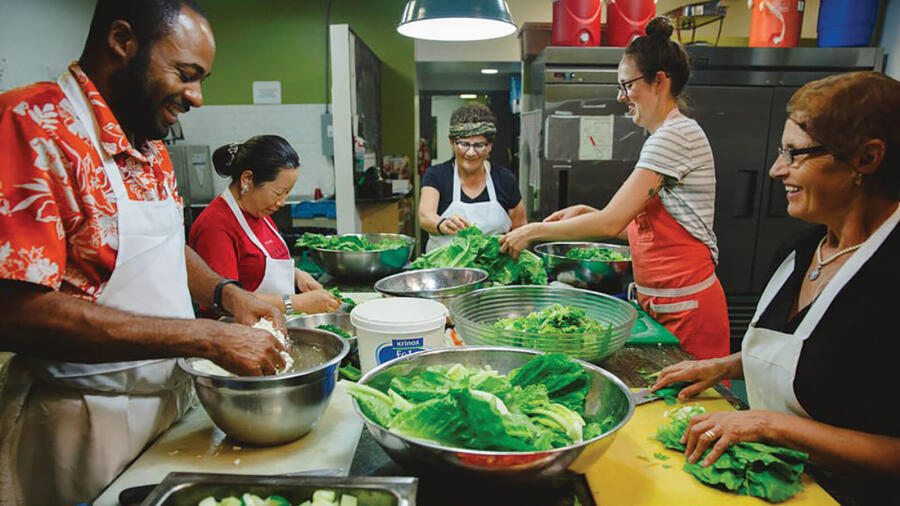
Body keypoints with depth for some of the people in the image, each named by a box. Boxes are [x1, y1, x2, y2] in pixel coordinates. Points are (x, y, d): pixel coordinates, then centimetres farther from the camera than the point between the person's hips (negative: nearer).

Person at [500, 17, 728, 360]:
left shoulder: (675, 135, -17)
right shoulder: (665, 136, 15)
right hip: (661, 303, 9)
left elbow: (611, 223, -23)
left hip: (687, 306, -9)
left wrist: (533, 231, -15)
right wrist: (586, 213, 6)